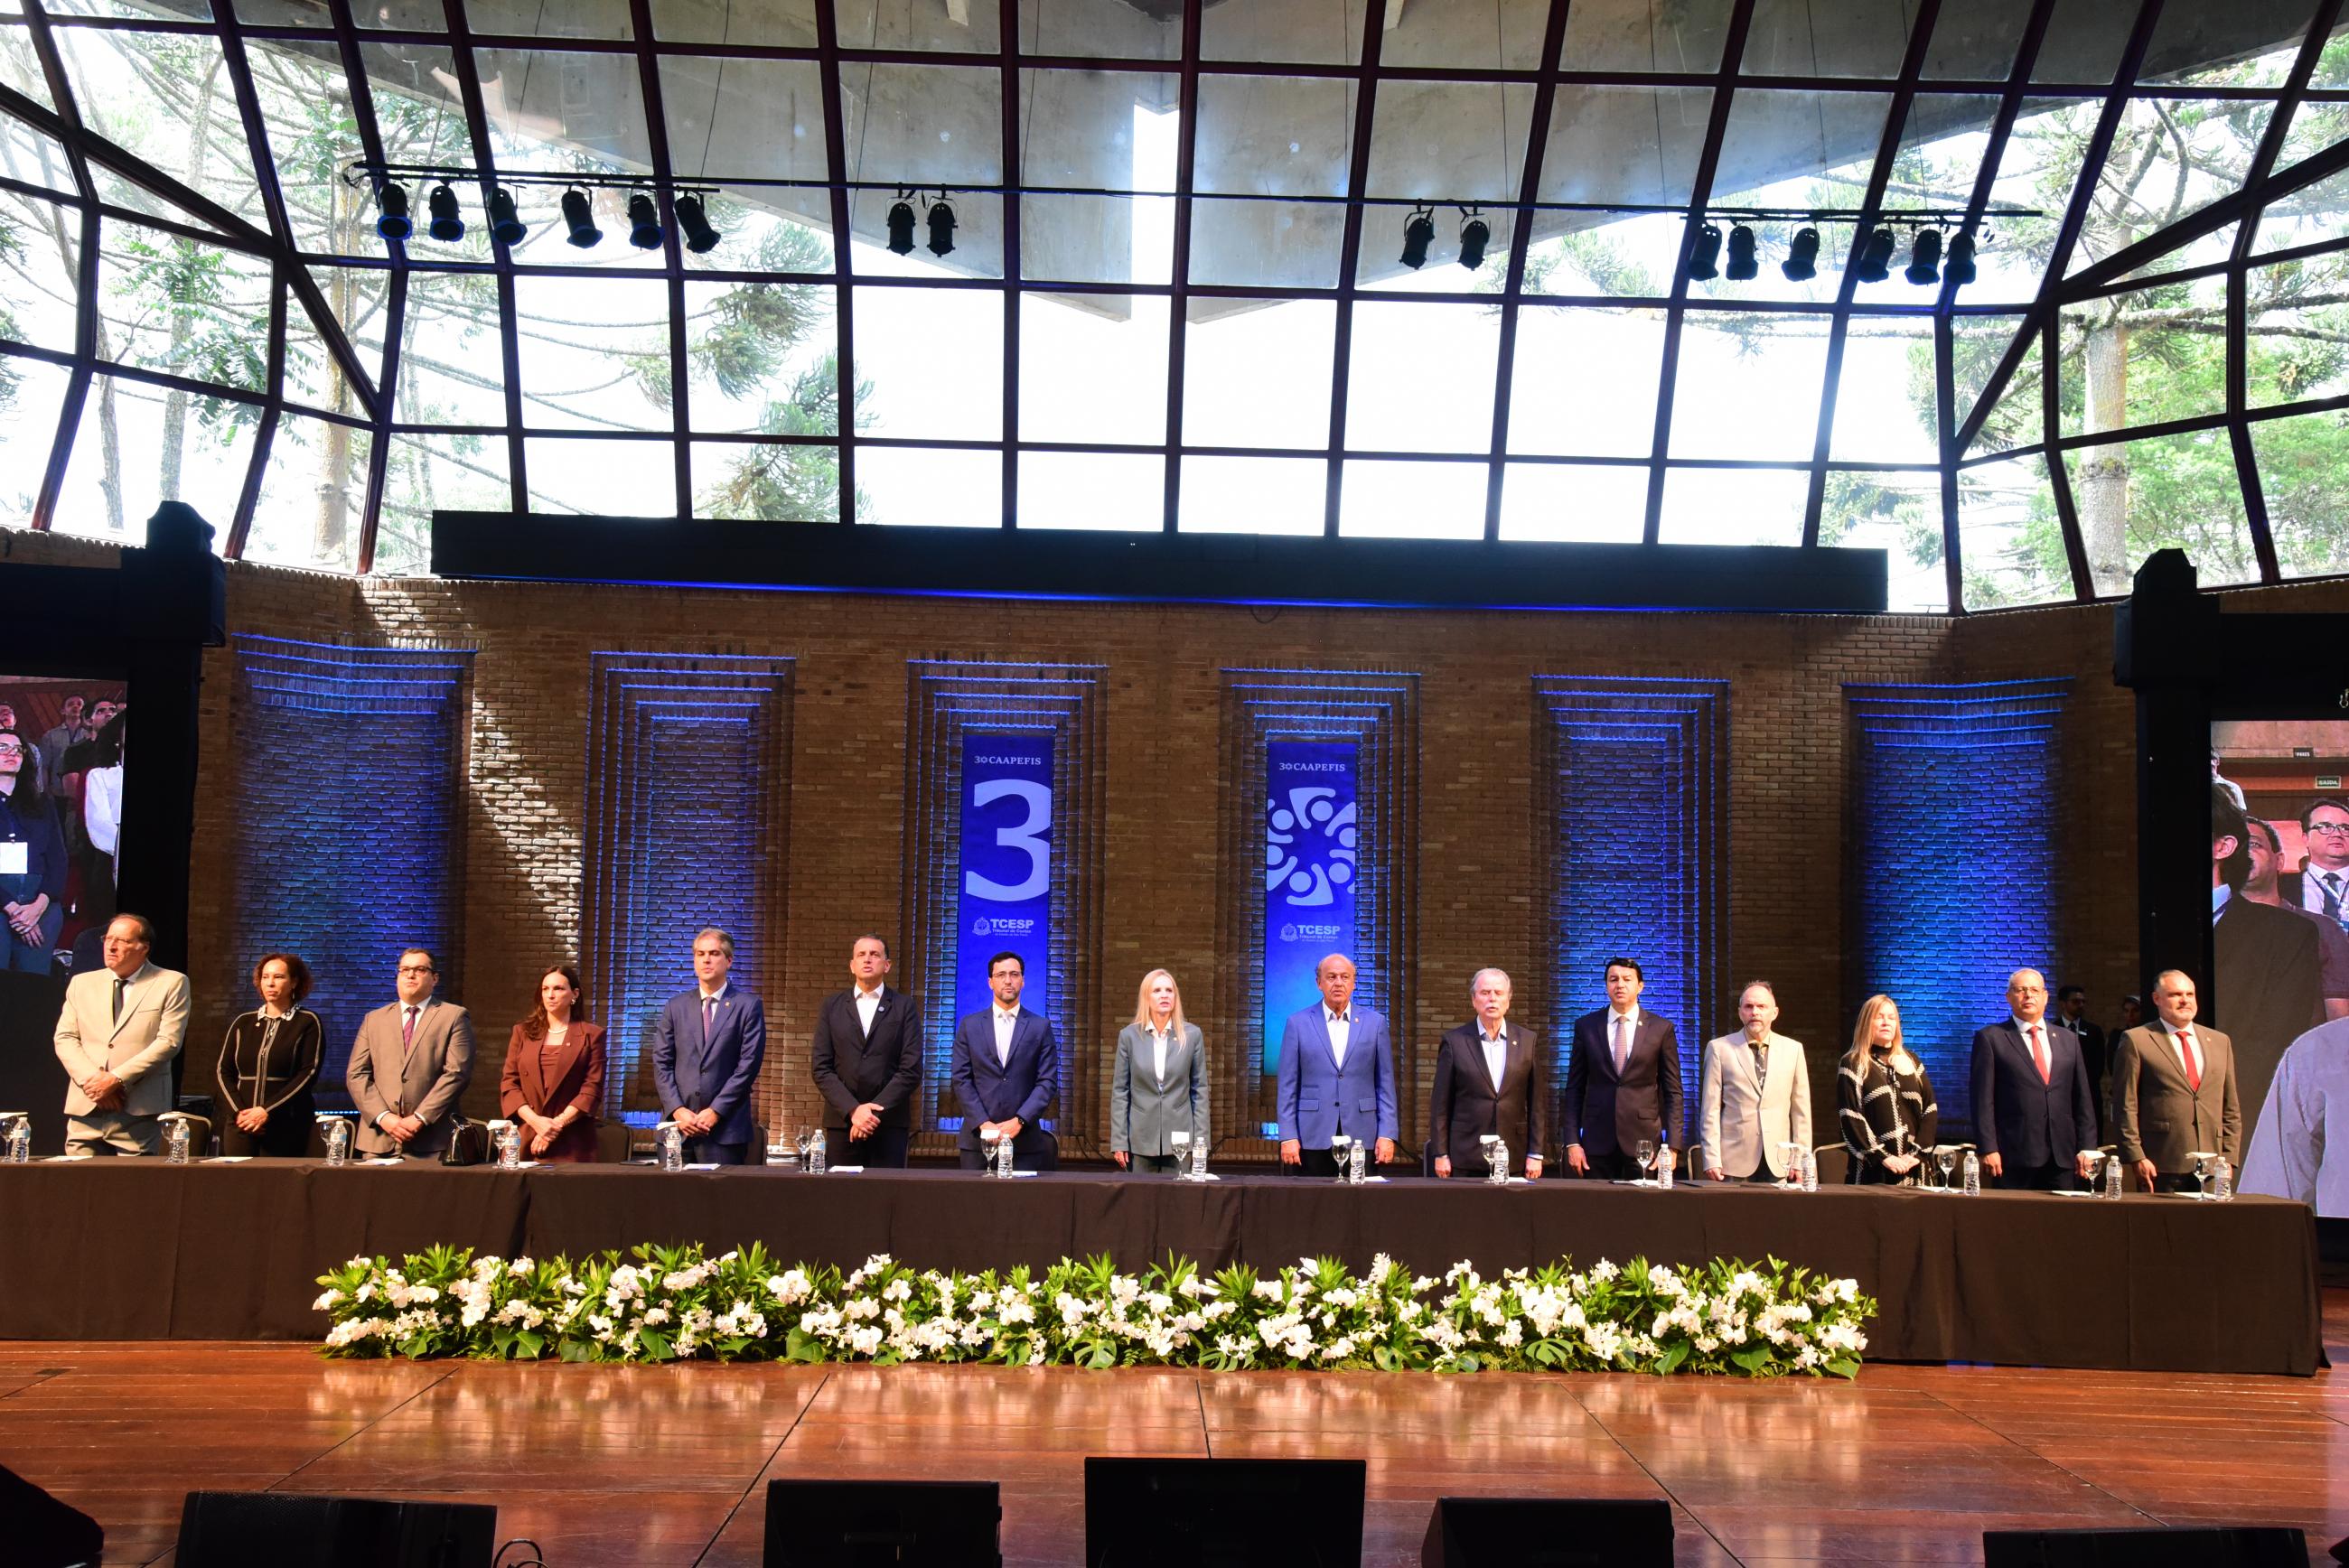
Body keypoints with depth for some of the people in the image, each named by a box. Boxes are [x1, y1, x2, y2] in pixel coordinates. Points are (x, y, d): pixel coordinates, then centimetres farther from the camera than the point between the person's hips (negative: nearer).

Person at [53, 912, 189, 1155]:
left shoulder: (172, 983, 2)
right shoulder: (82, 983, 15)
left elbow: (169, 1042, -6)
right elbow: (65, 1038, 9)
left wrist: (117, 1078, -13)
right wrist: (92, 1079, -8)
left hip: (139, 1110, -3)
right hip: (85, 1109, 3)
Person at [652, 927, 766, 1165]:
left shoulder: (748, 1006, 2)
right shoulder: (676, 1006, 13)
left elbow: (748, 1064, -4)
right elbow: (662, 1063, 9)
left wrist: (716, 1111, -10)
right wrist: (677, 1110, -5)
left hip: (725, 1128, -3)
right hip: (679, 1126, 3)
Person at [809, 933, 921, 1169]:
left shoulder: (905, 1007, 6)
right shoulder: (832, 1008, 11)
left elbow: (911, 1070, -2)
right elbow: (821, 1069, 4)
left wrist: (875, 1110, -11)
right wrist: (853, 1110, -10)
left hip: (890, 1122, -1)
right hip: (841, 1122, 2)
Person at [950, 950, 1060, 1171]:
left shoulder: (1041, 1027, 6)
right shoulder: (970, 1025, 9)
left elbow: (1048, 1082, 1)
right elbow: (961, 1079, 3)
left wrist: (1019, 1121, -11)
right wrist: (983, 1123, -8)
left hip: (1024, 1140, -1)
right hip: (978, 1137, 1)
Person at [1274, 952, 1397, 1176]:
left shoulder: (1374, 1023, 8)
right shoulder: (1298, 1023, 5)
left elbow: (1385, 1084, 7)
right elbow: (1287, 1086, 4)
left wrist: (1387, 1134, -1)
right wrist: (1288, 1136, -4)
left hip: (1362, 1138, 1)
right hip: (1313, 1139, -1)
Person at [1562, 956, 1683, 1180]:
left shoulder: (1661, 1029, 3)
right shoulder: (1586, 1026, 6)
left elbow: (1672, 1092, 4)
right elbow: (1574, 1088, 7)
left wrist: (1670, 1146, -3)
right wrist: (1572, 1142, 0)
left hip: (1644, 1139, -1)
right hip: (1597, 1142, 1)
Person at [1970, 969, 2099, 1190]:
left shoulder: (2068, 1039, 15)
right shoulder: (1990, 1038, 2)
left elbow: (2082, 1099, 14)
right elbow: (1983, 1100, -3)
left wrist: (2087, 1148, 7)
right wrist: (1988, 1150, -10)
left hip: (2061, 1156, 4)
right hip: (2014, 1156, -4)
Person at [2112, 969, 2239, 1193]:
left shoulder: (2220, 1042, 16)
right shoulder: (2136, 1041, 1)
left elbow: (2231, 1109, 17)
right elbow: (2125, 1107, -3)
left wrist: (2229, 1158, 8)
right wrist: (2136, 1158, -9)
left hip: (2211, 1168, 4)